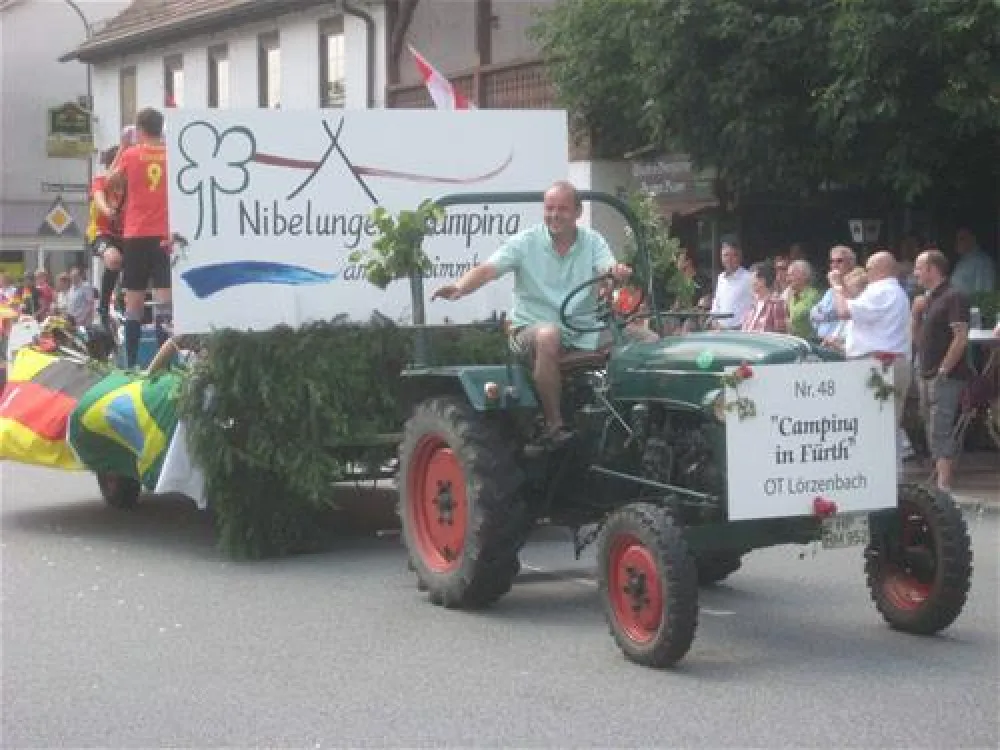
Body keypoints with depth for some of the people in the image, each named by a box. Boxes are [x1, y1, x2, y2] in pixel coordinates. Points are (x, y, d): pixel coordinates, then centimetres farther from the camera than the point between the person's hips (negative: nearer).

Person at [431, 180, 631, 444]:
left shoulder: (592, 242, 6)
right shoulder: (525, 243, 0)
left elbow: (609, 270, -12)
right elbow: (488, 270, -12)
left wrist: (618, 272, -38)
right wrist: (460, 287, -33)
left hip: (582, 336, 3)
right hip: (530, 330, -3)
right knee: (549, 335, -39)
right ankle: (554, 424, -30)